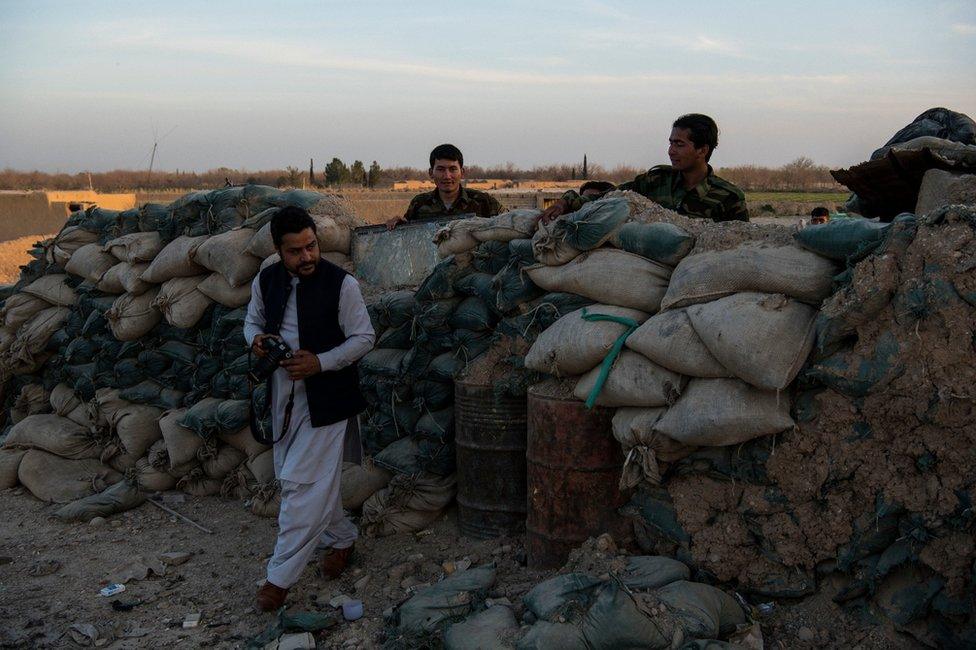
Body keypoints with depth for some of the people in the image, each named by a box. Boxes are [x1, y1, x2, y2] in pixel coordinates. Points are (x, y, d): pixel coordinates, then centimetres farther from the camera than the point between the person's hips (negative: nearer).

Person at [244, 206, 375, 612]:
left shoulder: (341, 284, -13)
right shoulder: (265, 282, 1)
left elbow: (363, 338, -9)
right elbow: (252, 321, 17)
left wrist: (321, 362, -22)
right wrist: (256, 338, -7)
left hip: (324, 398, -6)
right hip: (282, 396, 6)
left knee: (302, 483, -7)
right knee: (315, 479, 16)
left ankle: (281, 576, 2)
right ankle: (342, 537, 39)